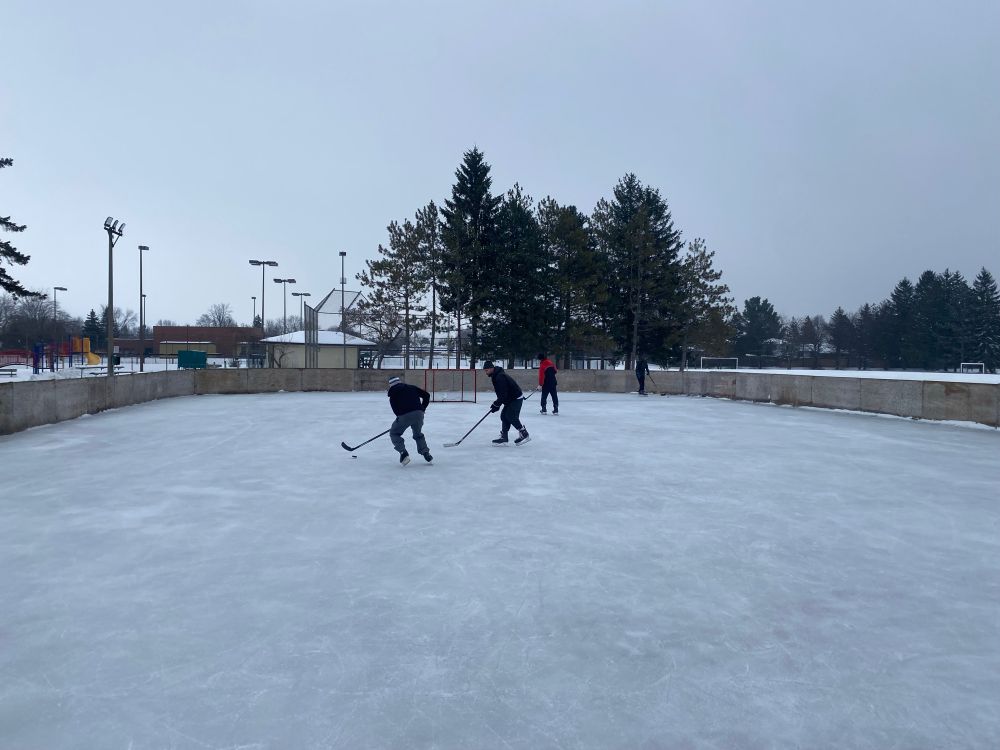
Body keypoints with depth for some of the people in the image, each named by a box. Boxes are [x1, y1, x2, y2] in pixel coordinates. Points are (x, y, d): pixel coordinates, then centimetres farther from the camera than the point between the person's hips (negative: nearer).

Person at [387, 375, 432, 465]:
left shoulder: (393, 391, 13)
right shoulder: (411, 387, 23)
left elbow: (395, 409, 5)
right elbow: (426, 395, 19)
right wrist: (422, 409, 23)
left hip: (404, 415, -4)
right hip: (418, 414, 4)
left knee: (394, 433, 17)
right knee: (418, 434, 28)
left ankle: (403, 453, 2)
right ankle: (426, 454, 19)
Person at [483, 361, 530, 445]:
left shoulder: (500, 377, -24)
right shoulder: (496, 376, 10)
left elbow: (503, 394, -27)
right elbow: (501, 393, 19)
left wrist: (496, 404, -21)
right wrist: (496, 404, 12)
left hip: (516, 398, -11)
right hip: (510, 399, 11)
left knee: (511, 416, -12)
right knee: (504, 416, 6)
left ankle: (524, 434, -3)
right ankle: (503, 438, 7)